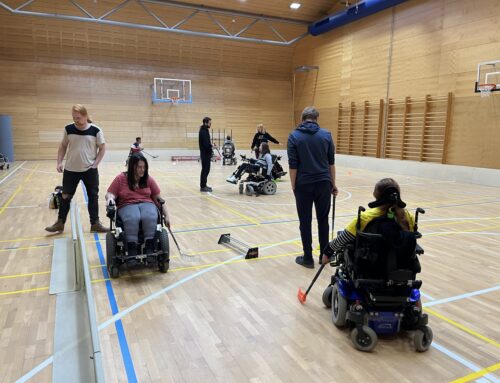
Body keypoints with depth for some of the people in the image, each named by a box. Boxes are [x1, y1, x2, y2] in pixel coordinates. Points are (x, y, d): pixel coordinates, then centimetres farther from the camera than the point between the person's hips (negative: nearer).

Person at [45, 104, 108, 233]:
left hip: (90, 170, -1)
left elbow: (102, 148, -2)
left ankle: (95, 223, 18)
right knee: (66, 196, 10)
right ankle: (60, 223, 25)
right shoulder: (68, 129, -3)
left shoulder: (95, 130, -9)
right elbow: (63, 146, 8)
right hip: (70, 170, 2)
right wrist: (59, 162, 1)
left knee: (93, 197, 6)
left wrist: (95, 164, -8)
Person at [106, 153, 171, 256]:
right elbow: (110, 194, 8)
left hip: (147, 204, 1)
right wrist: (110, 198, -18)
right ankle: (132, 253, -38)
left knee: (150, 218, -36)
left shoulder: (149, 179, 11)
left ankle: (150, 251, -34)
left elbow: (158, 198, 14)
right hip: (127, 205, -1)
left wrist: (166, 216, 9)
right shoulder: (121, 178, 7)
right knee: (132, 219, -38)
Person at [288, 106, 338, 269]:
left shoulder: (294, 136, -3)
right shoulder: (326, 135, 3)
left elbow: (293, 165, -6)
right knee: (323, 220, 14)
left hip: (303, 185, -2)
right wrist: (333, 183, 13)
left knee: (305, 222, 6)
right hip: (323, 184, 2)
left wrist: (294, 187, 2)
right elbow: (331, 162, 5)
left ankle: (308, 258, 11)